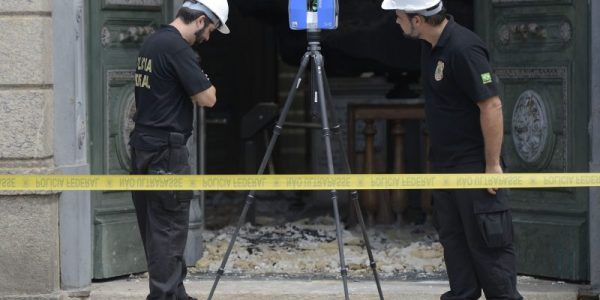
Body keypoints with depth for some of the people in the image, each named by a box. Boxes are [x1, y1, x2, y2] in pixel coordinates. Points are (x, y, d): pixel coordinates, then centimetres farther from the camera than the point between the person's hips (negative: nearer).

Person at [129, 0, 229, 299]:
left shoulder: (152, 42, 13)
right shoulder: (178, 48, -16)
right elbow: (207, 98, -15)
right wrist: (206, 85, 3)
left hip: (143, 147, 9)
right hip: (167, 151, -9)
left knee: (154, 227, 11)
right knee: (169, 229, -6)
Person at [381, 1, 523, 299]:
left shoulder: (464, 49, -24)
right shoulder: (430, 45, 5)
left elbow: (492, 106, -24)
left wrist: (493, 164, -23)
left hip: (474, 163, -9)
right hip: (444, 162, 9)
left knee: (485, 240, -6)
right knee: (453, 237, 11)